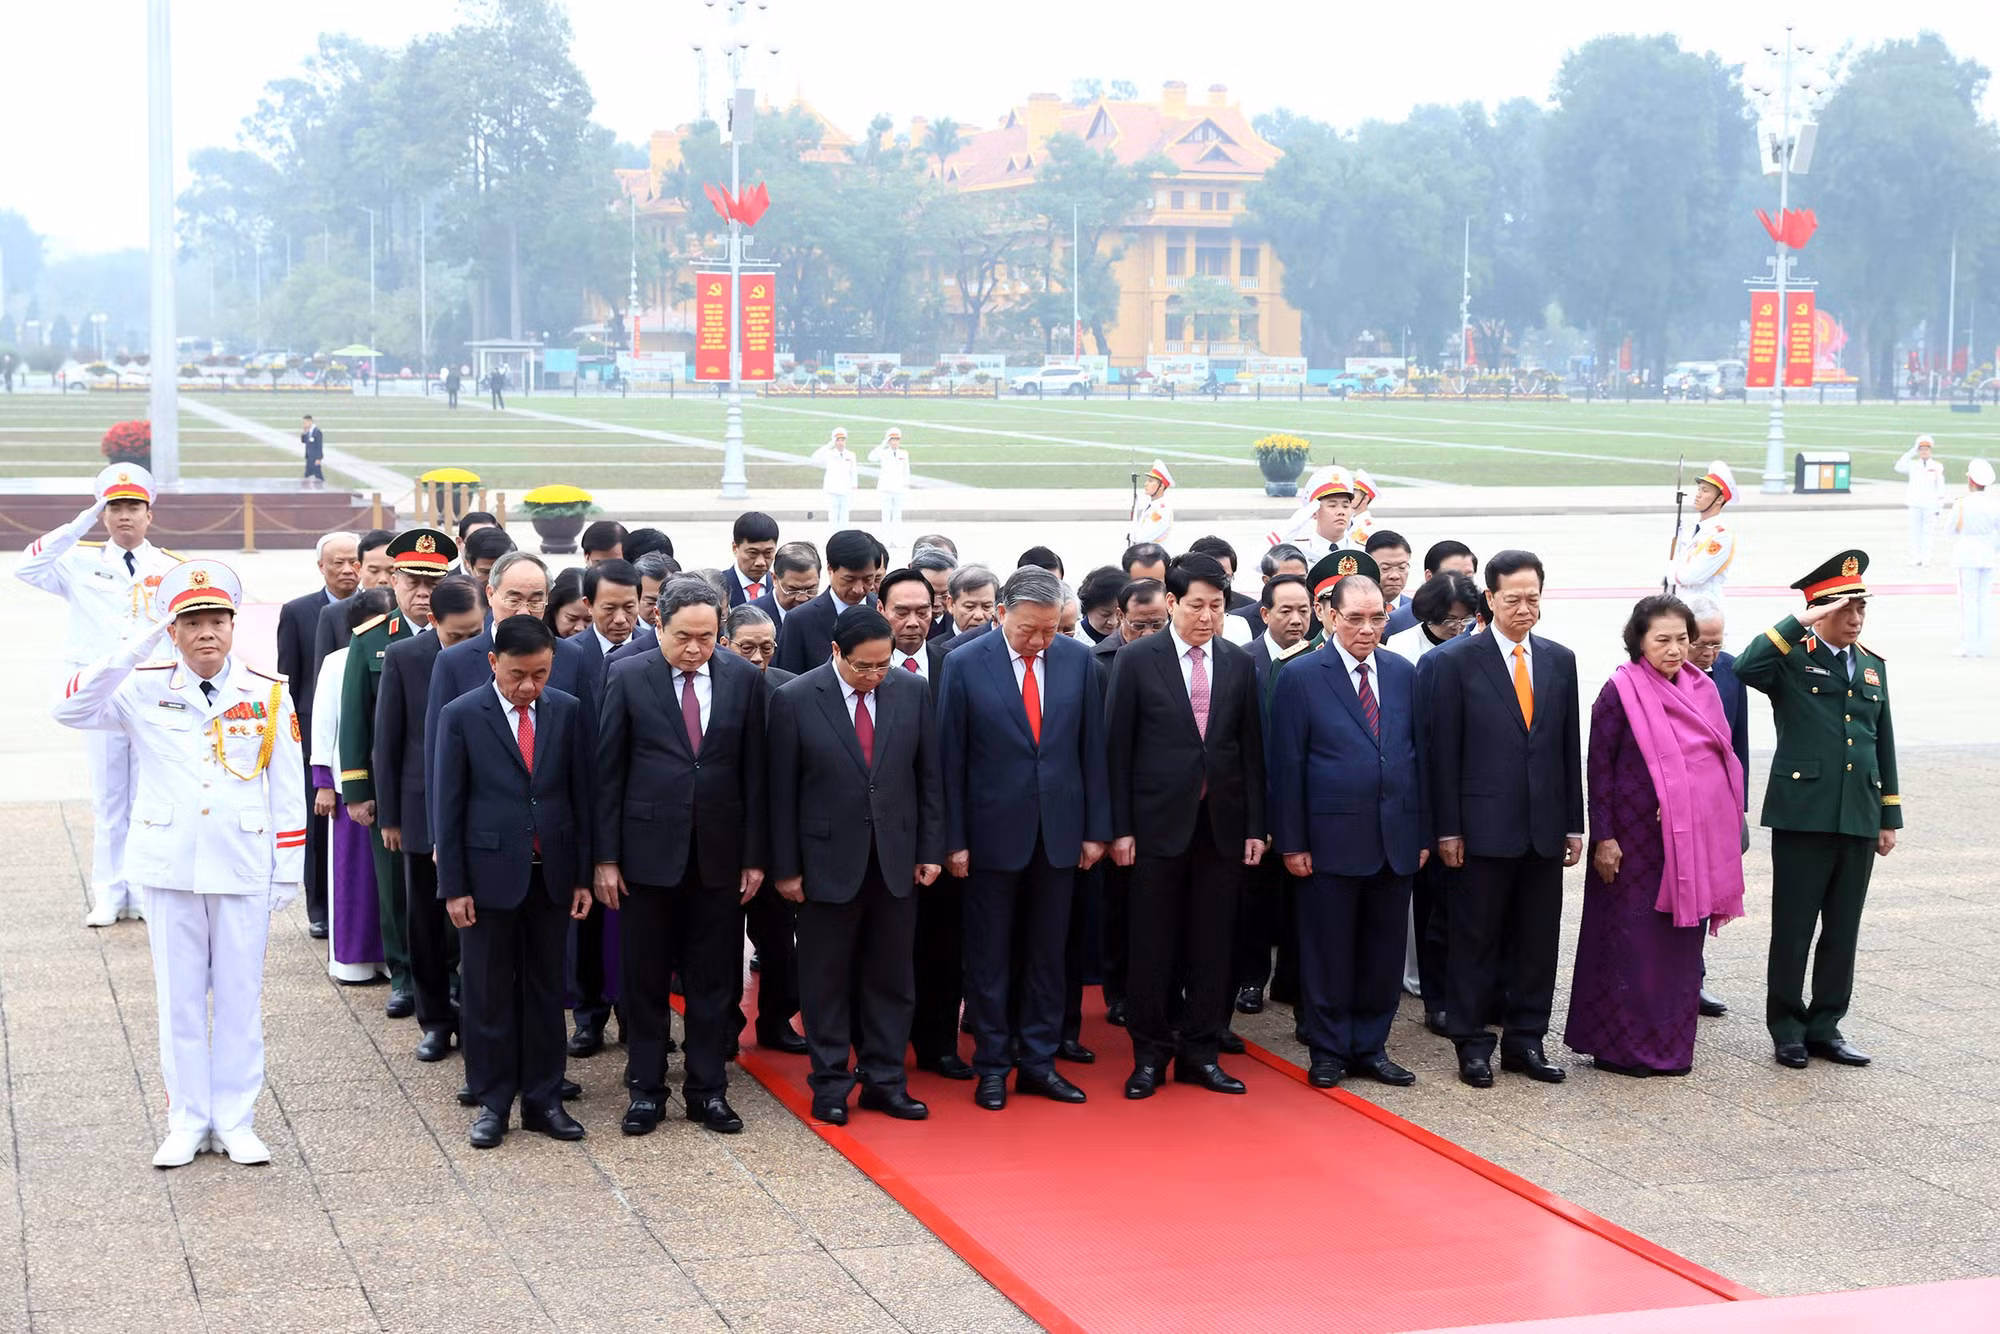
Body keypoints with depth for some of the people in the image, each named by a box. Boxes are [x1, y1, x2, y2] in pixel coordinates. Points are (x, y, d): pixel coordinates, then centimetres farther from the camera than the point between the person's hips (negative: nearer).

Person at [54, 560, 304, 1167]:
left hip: (244, 868, 0)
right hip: (169, 867, 0)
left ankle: (234, 1121, 17)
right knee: (179, 996, 8)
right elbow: (71, 709, -16)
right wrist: (136, 647, -22)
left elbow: (288, 790, 3)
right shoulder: (145, 689, -1)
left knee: (239, 995, 6)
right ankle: (187, 1121, 18)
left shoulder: (269, 695, -1)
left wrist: (289, 870, 1)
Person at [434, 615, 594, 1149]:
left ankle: (543, 1099, 19)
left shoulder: (568, 711, 2)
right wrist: (453, 885, -7)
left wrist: (584, 875, 3)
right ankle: (492, 1103, 16)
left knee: (546, 989, 10)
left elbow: (581, 794, 5)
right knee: (487, 994, 5)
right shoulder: (461, 716, -6)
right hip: (489, 874, -2)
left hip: (551, 873, 2)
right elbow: (448, 805, -4)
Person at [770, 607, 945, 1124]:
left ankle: (884, 1080, 19)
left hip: (896, 858, 3)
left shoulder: (911, 692, 0)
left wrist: (930, 850, 4)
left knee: (891, 977, 9)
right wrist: (786, 867, -5)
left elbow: (928, 777, 6)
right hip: (829, 861, -3)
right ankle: (830, 1084, 16)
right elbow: (782, 792, -5)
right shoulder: (795, 700, -8)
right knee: (827, 978, 6)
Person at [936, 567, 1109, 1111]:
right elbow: (950, 759, -5)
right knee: (989, 957, 7)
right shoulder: (965, 665, -8)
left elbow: (1092, 748, 4)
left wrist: (1096, 828, 3)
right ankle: (991, 1065, 17)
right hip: (994, 832, -2)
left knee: (1047, 954, 10)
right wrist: (953, 839, -6)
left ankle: (1039, 1061, 20)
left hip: (1058, 832, 3)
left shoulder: (1078, 659, 0)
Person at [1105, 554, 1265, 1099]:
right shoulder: (1137, 659, -2)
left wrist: (1256, 826, 4)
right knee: (1152, 946, 3)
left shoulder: (1239, 664, 6)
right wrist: (1120, 827, -7)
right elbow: (1118, 747, -3)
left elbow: (1251, 749, 8)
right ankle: (1150, 1056, 13)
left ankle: (1200, 1053, 16)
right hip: (1158, 823, -3)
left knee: (1211, 945, 7)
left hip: (1222, 824, 3)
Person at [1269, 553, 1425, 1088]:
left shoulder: (1403, 673, 9)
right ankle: (1329, 1052, 15)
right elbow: (1286, 765, -5)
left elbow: (1417, 756, 11)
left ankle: (1370, 1048, 20)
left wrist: (1424, 833, 7)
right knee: (1328, 952, 4)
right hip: (1333, 839, -4)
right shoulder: (1300, 677, -4)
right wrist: (1291, 842, -9)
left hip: (1396, 839, 4)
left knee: (1383, 952, 9)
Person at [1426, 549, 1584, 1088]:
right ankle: (1472, 1044, 13)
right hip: (1485, 827, -4)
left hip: (1544, 829, 4)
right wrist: (1448, 829, -8)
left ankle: (1526, 1041, 19)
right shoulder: (1457, 660, -4)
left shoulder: (1559, 660, 9)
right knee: (1476, 939, 4)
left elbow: (1569, 747, 11)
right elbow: (1444, 751, -5)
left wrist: (1574, 823, 8)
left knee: (1537, 941, 8)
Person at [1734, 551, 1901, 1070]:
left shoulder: (1873, 665, 14)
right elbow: (1746, 668, -26)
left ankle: (1824, 1026, 19)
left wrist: (1890, 817, 15)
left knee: (1843, 929, 10)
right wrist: (1801, 622, -22)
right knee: (1793, 928, 2)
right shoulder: (1791, 659, -3)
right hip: (1803, 814, -5)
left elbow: (1883, 745, 17)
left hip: (1859, 819, 5)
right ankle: (1787, 1028, 13)